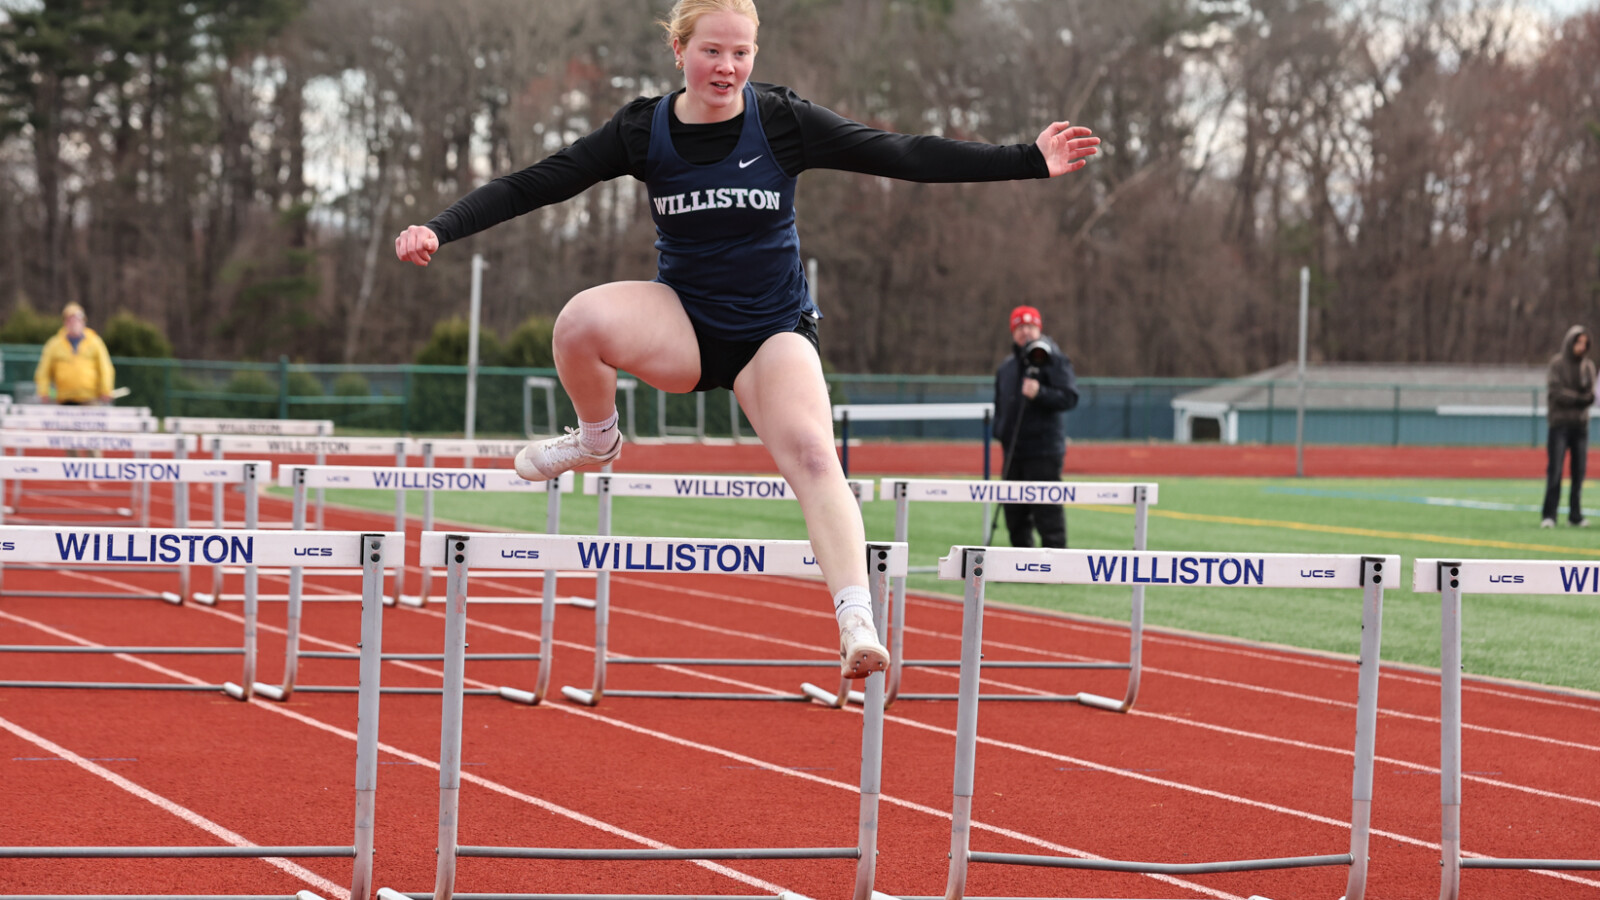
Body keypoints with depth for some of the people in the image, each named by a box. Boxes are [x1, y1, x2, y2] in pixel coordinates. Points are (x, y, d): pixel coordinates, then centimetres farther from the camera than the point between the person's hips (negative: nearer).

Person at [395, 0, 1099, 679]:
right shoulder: (642, 131, -8)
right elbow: (532, 185, -7)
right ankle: (596, 440, 2)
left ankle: (856, 622, -33)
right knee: (581, 322, -30)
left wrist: (1029, 159, -15)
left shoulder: (783, 121, -11)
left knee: (812, 453, -27)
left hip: (773, 330, -1)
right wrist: (440, 230, -18)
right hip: (679, 326, 1)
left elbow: (907, 157, -10)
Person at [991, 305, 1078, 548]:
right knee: (1015, 515, 10)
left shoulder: (1054, 361, -3)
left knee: (1048, 514, -9)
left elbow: (1069, 398, -12)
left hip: (1044, 452, -7)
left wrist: (1040, 393, -25)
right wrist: (1000, 432, 7)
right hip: (1013, 451, 7)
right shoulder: (1006, 367, 17)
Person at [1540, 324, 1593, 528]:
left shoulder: (1588, 366, 9)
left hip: (1581, 424, 4)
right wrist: (1578, 398, -16)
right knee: (1555, 470, -9)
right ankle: (1548, 515, -7)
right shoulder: (1557, 364, -3)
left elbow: (1590, 393, 4)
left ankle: (1575, 514, 9)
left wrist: (1589, 398, -18)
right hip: (1560, 422, -4)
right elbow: (1555, 391, -11)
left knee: (1579, 470, 3)